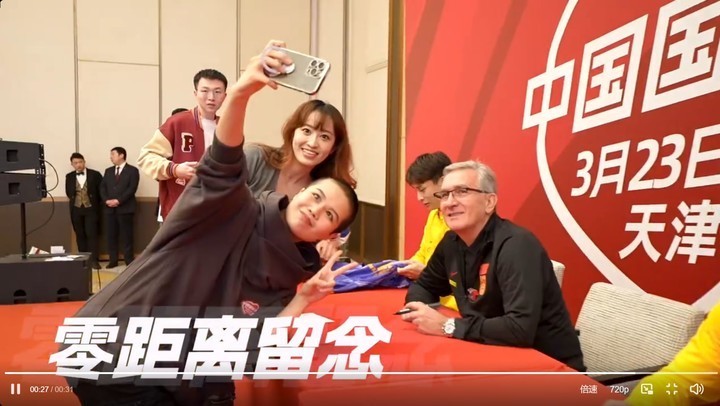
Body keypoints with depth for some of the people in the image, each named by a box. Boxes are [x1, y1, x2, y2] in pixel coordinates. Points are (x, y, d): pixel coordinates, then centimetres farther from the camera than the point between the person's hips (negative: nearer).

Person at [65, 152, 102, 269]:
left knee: (92, 234, -6)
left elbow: (101, 190, 0)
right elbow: (68, 192, 16)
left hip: (91, 208, -3)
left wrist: (96, 203, 0)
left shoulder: (95, 174, -3)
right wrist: (75, 200, 8)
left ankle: (93, 260, -4)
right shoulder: (69, 176, 6)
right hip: (76, 209, 3)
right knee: (80, 235, 8)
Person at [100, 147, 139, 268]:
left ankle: (129, 260, 4)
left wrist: (118, 200, -16)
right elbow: (102, 187, 11)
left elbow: (132, 189, -10)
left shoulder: (132, 170, 0)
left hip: (125, 208, -5)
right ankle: (113, 260, 12)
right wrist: (107, 200, -7)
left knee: (127, 236, -2)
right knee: (111, 235, 5)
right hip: (110, 208, 5)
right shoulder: (108, 171, 18)